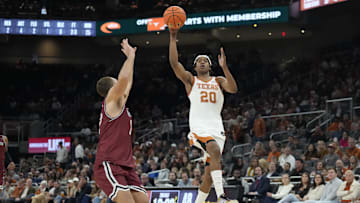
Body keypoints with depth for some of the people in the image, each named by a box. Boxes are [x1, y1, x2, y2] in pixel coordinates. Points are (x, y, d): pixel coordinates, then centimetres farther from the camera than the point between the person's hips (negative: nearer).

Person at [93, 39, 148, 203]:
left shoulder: (119, 104, 22)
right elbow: (123, 78, -20)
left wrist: (131, 57, 37)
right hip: (109, 165, -10)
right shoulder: (111, 101, -3)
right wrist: (130, 56, -7)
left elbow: (127, 82, 35)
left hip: (124, 166, 10)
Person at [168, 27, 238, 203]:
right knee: (215, 151, -33)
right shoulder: (190, 80, 11)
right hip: (199, 128, -4)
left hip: (217, 128, 4)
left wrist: (224, 67, -15)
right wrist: (173, 37, -11)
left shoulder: (218, 81, 17)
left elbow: (233, 89, -5)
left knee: (209, 174, 4)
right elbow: (174, 62, -4)